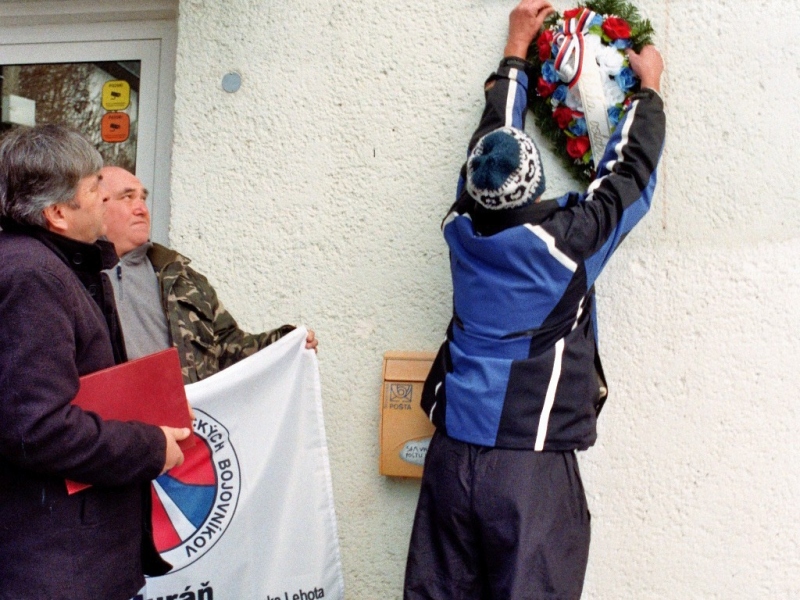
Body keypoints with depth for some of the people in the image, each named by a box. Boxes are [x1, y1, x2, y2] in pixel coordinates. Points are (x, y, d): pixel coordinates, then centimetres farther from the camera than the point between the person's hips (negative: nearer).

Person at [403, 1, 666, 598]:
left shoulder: (464, 228, 1)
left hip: (450, 456, 5)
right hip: (531, 468, -5)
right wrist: (649, 87, 23)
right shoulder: (567, 239, -10)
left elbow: (495, 128, 17)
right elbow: (633, 167, 6)